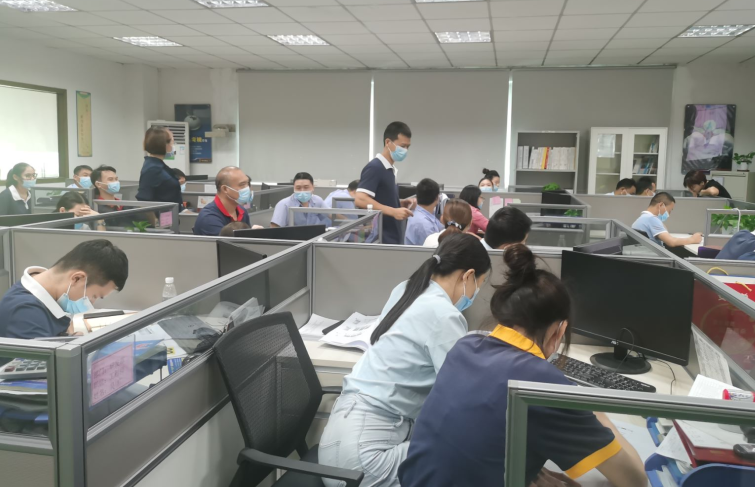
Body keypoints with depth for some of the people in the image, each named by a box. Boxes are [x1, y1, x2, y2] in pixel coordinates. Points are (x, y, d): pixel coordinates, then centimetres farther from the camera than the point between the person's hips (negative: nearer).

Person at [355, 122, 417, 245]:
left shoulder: (391, 170, 15)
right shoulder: (374, 168, -13)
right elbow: (360, 200, -24)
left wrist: (401, 203, 7)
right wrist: (393, 211, -29)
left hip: (393, 239, 9)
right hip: (380, 240, -9)